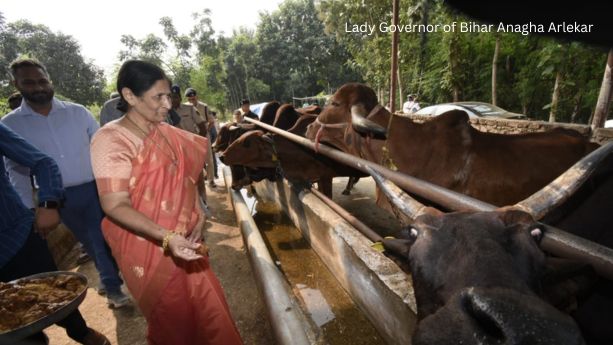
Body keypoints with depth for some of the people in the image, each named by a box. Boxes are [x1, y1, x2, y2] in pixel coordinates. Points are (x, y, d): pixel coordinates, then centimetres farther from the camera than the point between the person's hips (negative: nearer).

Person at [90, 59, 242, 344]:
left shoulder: (165, 132, 4)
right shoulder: (111, 140, -17)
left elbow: (187, 176, 11)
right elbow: (115, 206, -20)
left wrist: (199, 214, -3)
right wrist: (166, 237, -31)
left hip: (184, 241, 6)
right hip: (149, 247, -6)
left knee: (205, 306, 18)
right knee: (173, 319, 14)